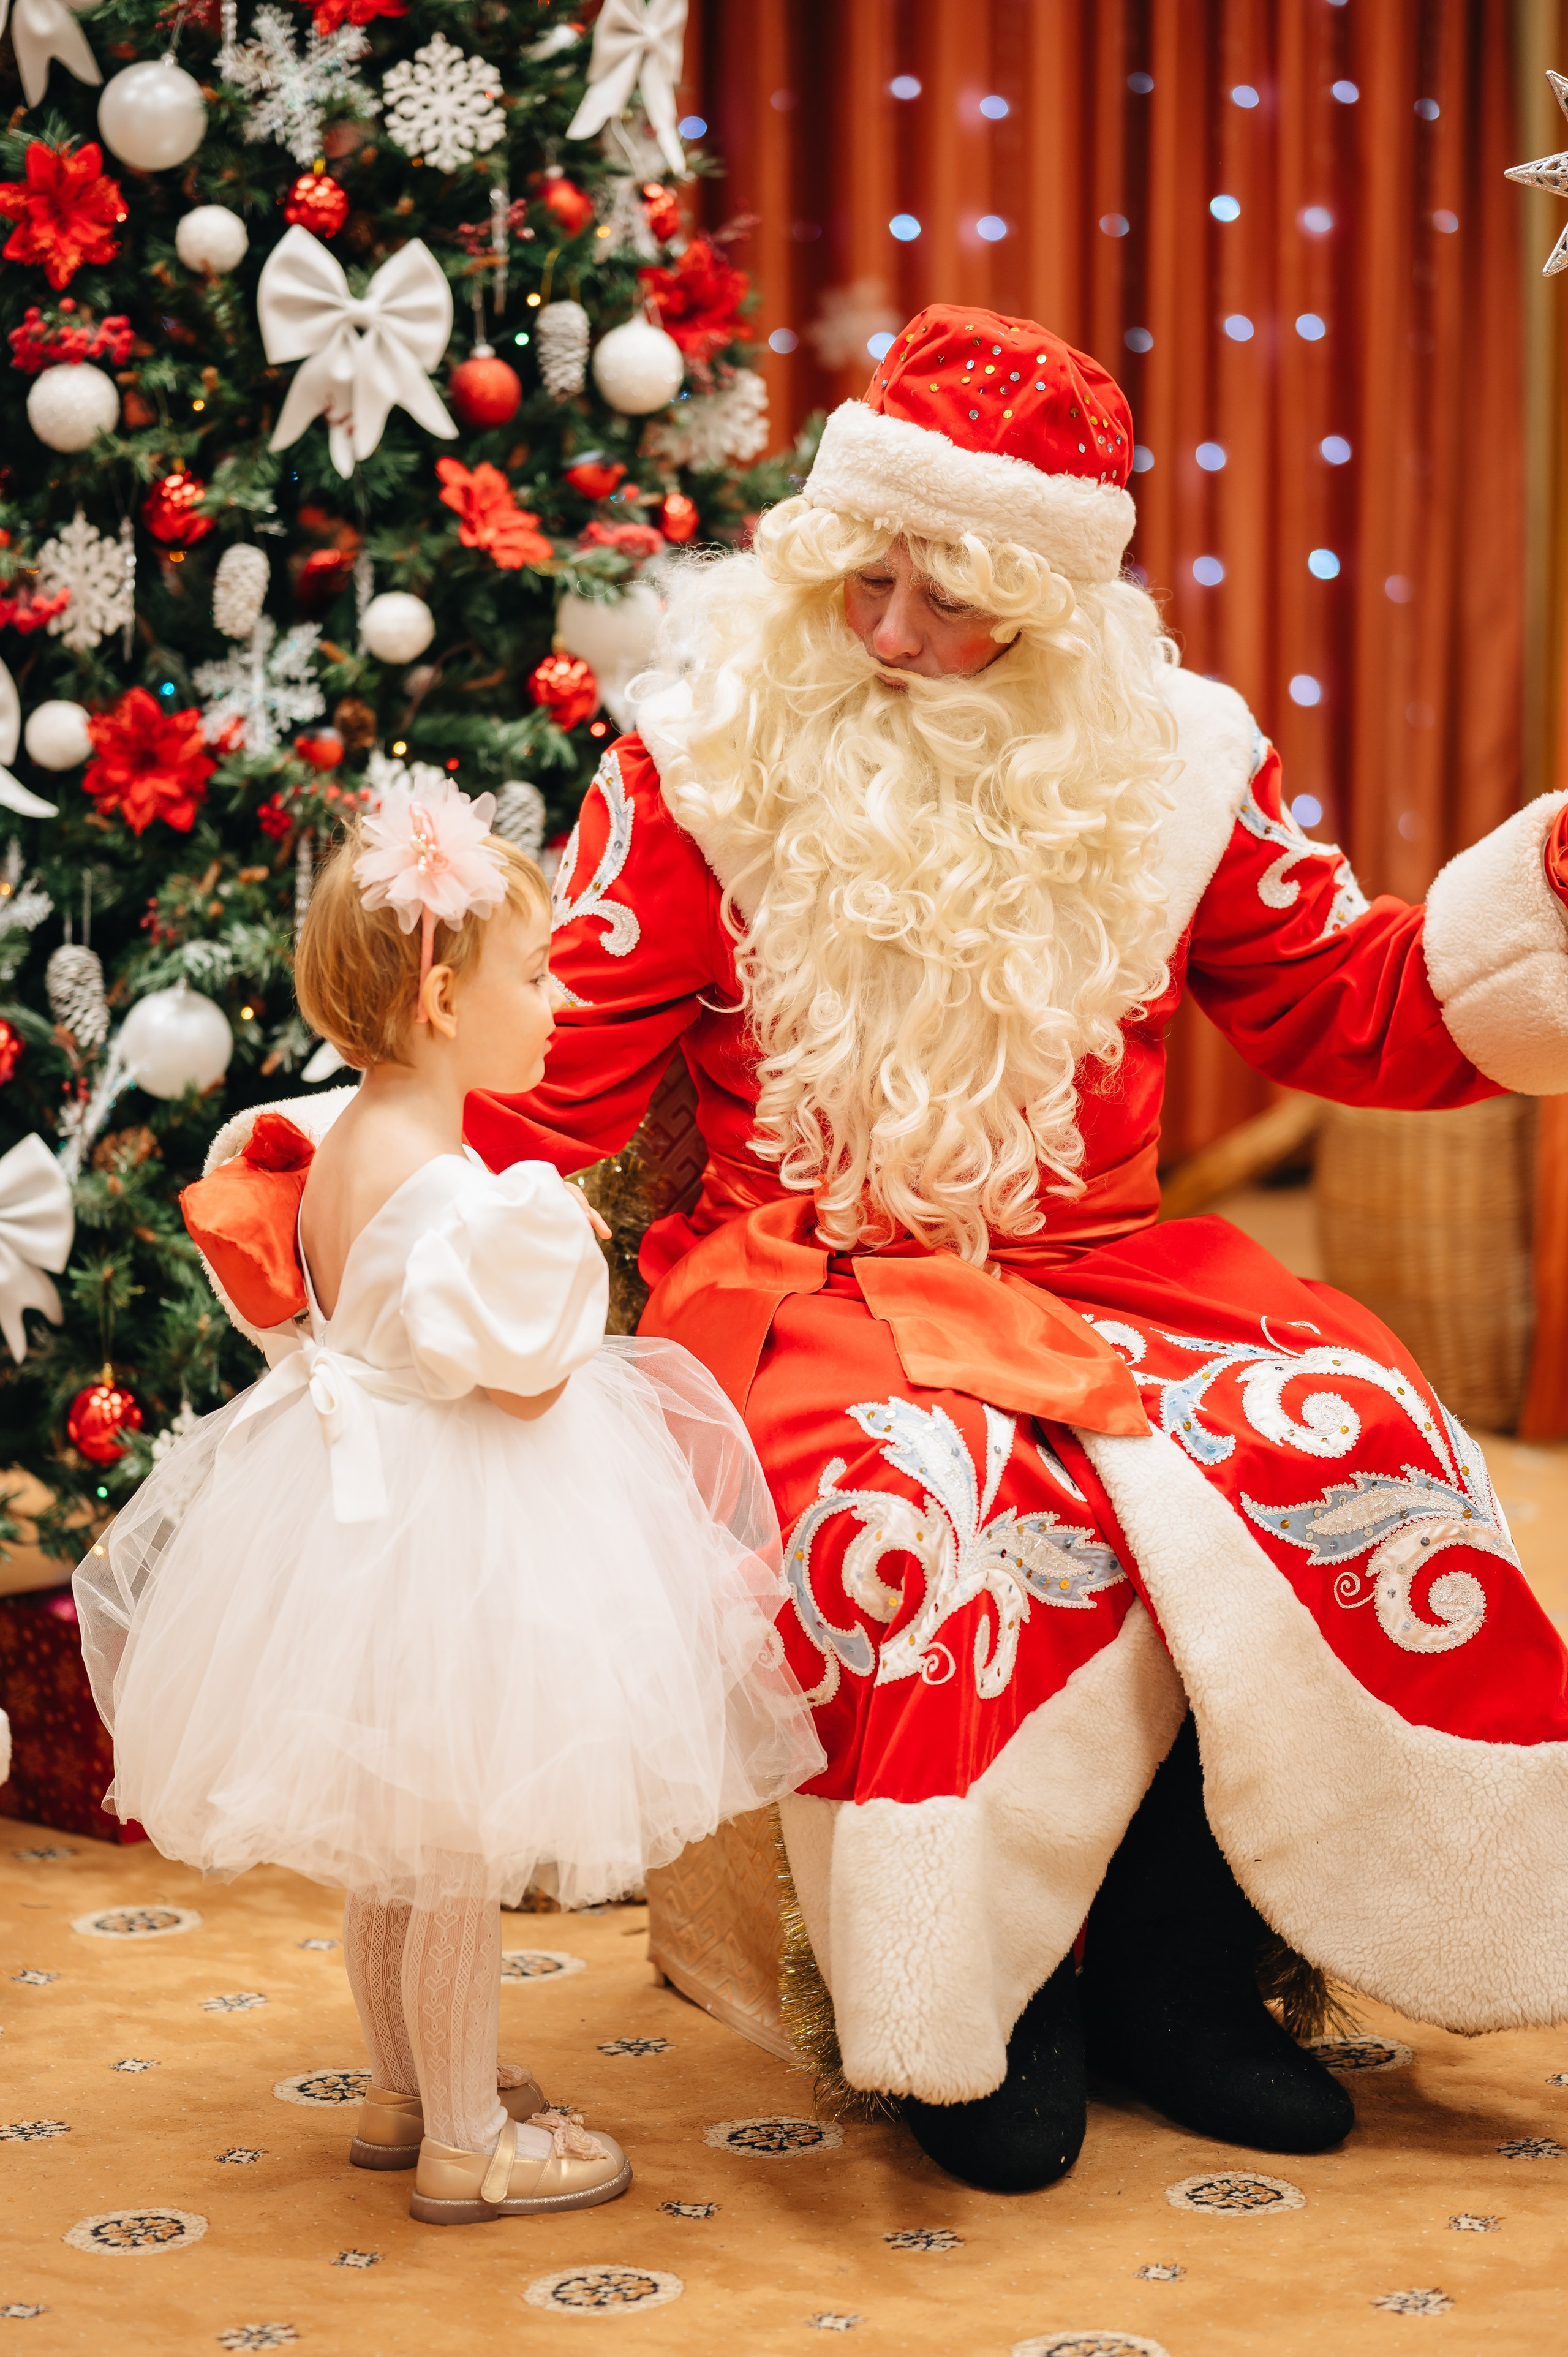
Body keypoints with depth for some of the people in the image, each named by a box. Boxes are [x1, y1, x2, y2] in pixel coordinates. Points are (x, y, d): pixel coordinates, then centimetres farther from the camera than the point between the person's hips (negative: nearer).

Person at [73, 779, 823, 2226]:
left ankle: (405, 2090, 37)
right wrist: (566, 1252, -6)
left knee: (393, 1842, 22)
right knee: (459, 1857, 3)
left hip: (362, 1501, 10)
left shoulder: (345, 1146, 4)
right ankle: (466, 2143, 15)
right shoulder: (454, 1191, -25)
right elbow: (524, 1376, -23)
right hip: (454, 1525, -10)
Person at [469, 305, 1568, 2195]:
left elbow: (1350, 1012, 11)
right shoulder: (710, 753, -1)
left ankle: (1168, 1960, -6)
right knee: (925, 1501, -35)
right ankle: (977, 1993, -11)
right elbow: (565, 1062, -6)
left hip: (1092, 1262, 3)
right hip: (814, 1283, -3)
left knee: (1354, 1439, -23)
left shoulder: (1164, 762, 6)